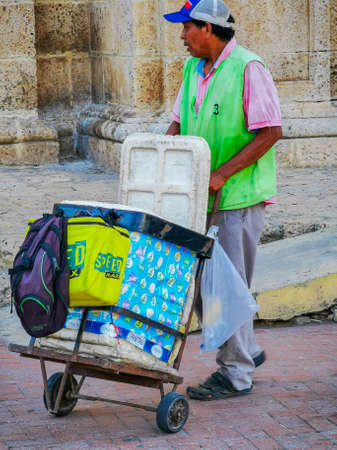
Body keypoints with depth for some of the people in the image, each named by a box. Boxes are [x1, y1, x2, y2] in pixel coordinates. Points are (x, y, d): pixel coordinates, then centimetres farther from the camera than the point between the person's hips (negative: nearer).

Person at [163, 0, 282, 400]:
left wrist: (221, 174, -21)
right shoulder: (193, 70, 10)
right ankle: (244, 351, 26)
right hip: (200, 198, 8)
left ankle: (236, 375, 8)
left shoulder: (248, 69, -14)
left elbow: (270, 132, -17)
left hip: (240, 196, -8)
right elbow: (178, 124, 17)